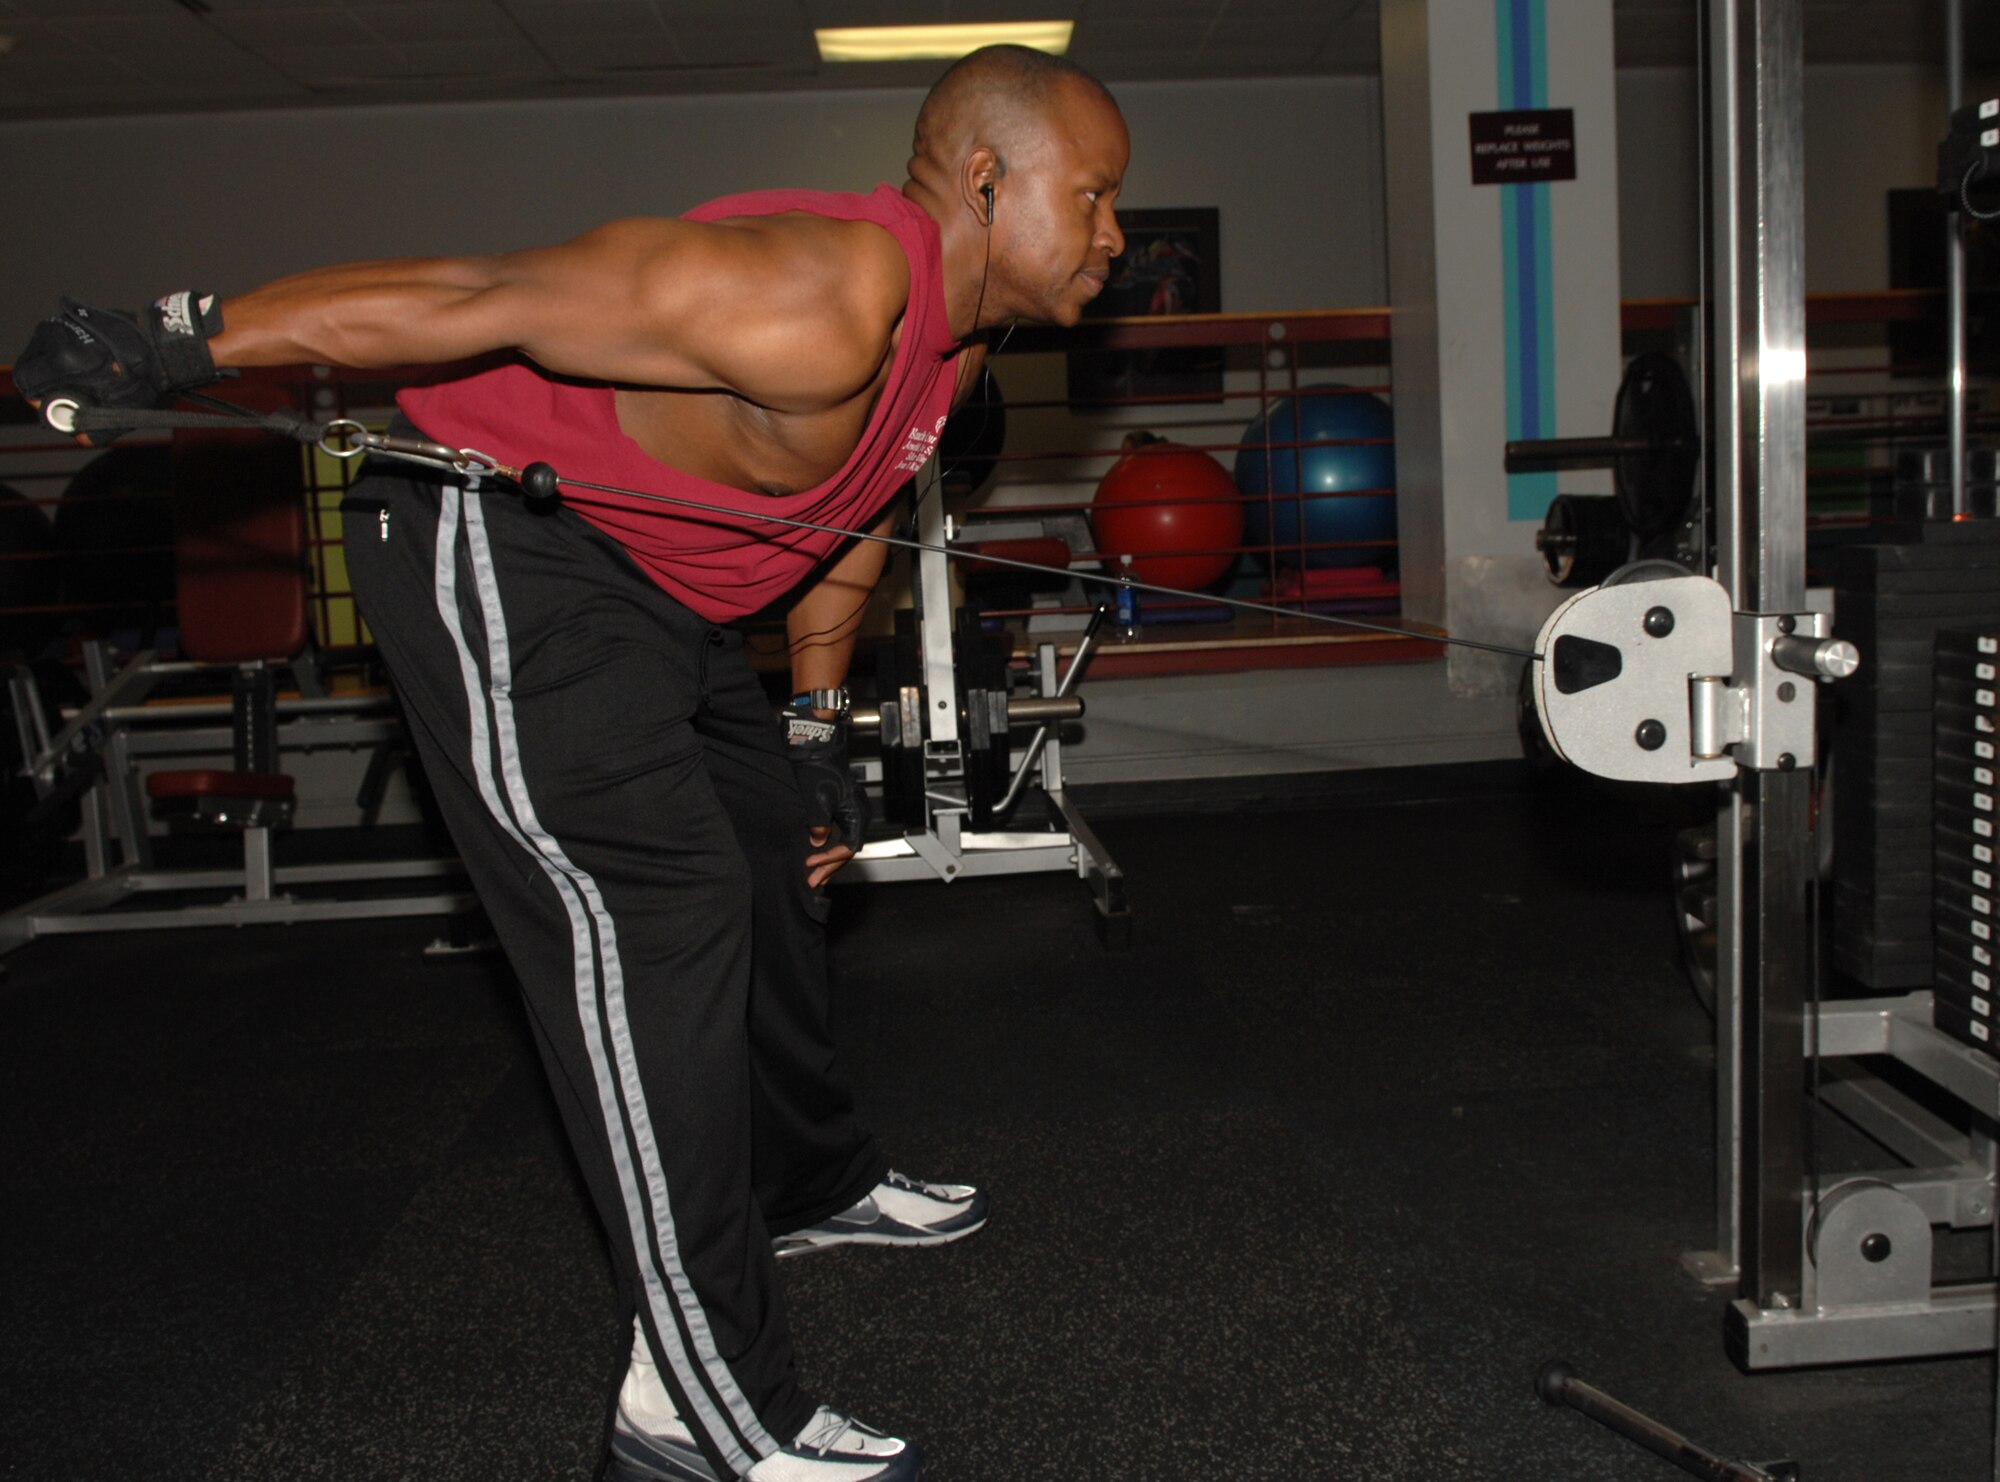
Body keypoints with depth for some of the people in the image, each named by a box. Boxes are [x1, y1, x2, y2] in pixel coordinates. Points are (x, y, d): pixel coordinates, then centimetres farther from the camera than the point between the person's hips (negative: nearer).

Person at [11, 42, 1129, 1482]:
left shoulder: (952, 333, 4)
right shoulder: (815, 306, -29)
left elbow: (847, 517, 18)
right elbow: (485, 300, -27)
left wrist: (818, 731, 21)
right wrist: (181, 342, -22)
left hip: (643, 574, 11)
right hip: (495, 538, -11)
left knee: (774, 861, 19)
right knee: (645, 908, -18)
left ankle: (811, 1185, 40)